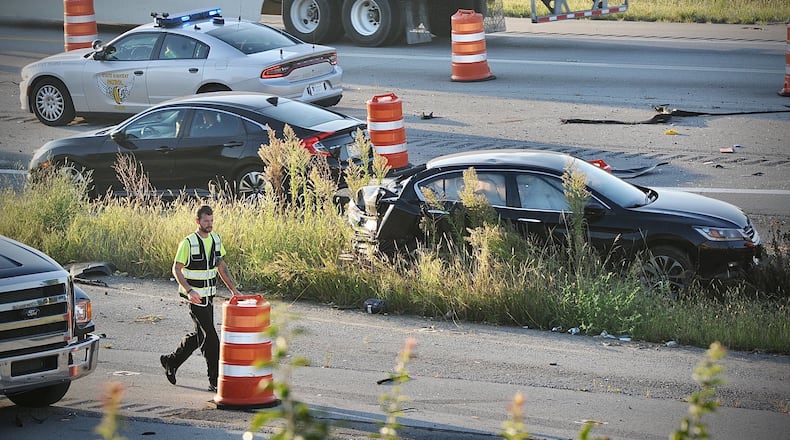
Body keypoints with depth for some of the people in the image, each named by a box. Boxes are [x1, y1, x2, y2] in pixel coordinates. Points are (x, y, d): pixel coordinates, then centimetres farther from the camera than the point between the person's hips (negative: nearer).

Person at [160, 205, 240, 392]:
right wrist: (189, 291, -24)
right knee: (209, 336, -10)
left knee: (200, 335, 16)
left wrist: (233, 289, 11)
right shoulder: (188, 243, -14)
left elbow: (221, 266, 17)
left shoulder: (216, 239, 7)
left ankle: (171, 362, 34)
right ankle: (215, 380, -7)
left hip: (209, 295, 8)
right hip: (194, 296, -8)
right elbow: (177, 269, -13)